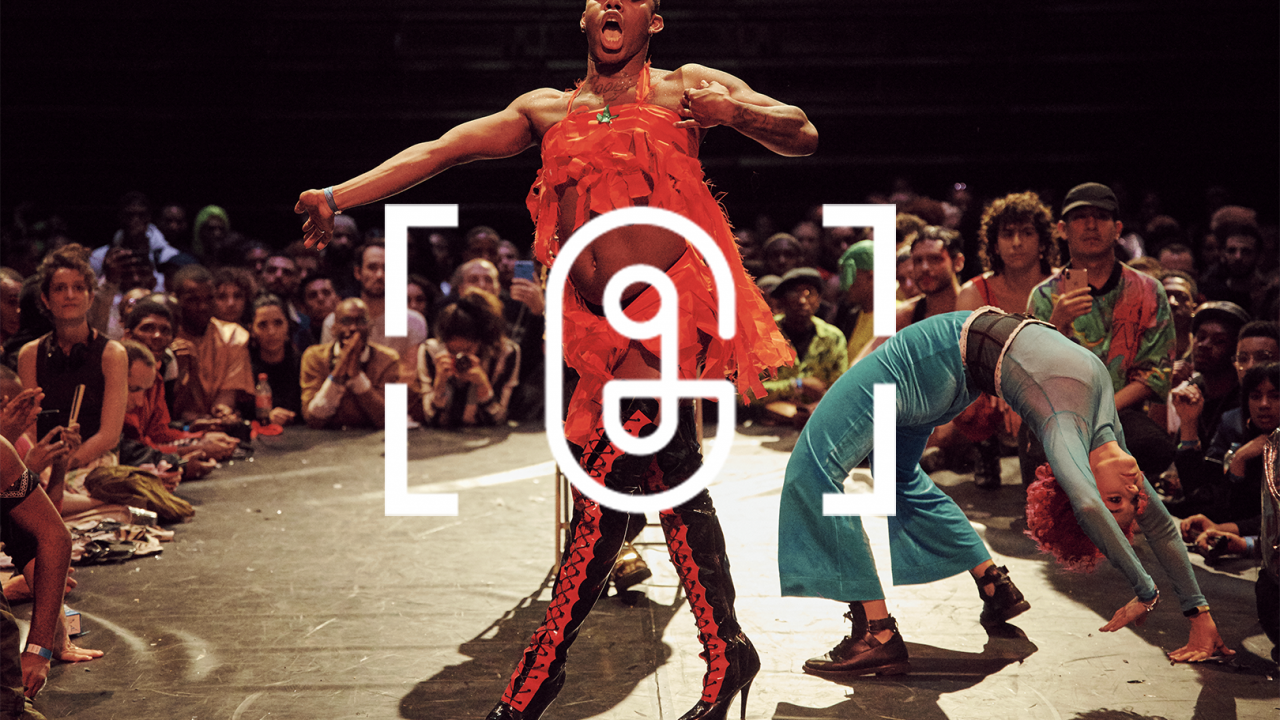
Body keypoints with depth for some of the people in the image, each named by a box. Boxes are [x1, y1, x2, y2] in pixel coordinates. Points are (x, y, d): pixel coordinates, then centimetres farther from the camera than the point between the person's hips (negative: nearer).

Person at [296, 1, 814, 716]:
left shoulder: (684, 88, 8)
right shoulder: (548, 111, 19)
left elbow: (802, 136, 3)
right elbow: (439, 151, 13)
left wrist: (732, 110, -16)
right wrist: (337, 196, 4)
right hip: (606, 324, 5)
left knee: (603, 482, -10)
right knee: (670, 480, 9)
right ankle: (725, 655, 20)